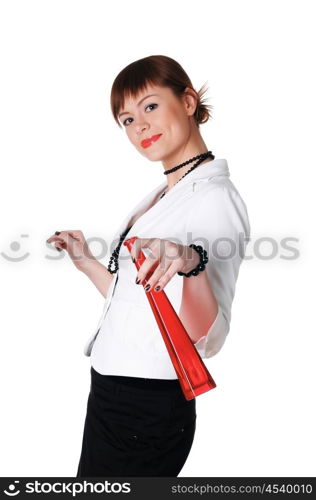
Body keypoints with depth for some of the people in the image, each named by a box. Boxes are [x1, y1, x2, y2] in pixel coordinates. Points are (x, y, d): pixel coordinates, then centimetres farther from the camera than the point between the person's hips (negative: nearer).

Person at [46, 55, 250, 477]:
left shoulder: (217, 198, -16)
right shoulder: (161, 196, 12)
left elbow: (208, 338, -24)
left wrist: (192, 264, -41)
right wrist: (85, 261, 16)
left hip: (147, 410, -8)